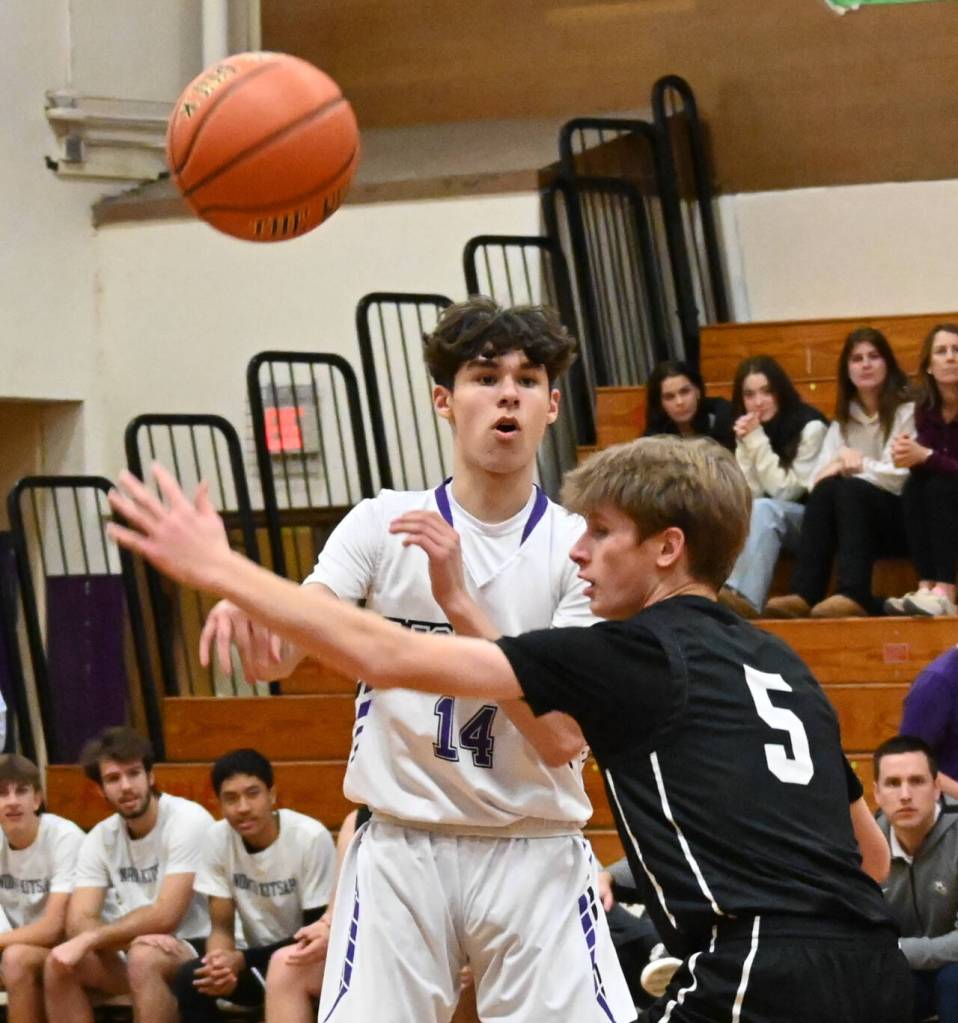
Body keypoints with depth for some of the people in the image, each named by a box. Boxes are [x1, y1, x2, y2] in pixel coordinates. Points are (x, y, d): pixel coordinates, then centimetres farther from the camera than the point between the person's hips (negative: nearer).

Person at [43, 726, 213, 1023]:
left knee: (143, 958, -36)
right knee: (59, 962, -18)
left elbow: (165, 916, -22)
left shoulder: (188, 821, -15)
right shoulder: (99, 840, 3)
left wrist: (90, 939, -21)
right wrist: (135, 935, -26)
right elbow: (78, 923, -6)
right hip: (139, 951, 6)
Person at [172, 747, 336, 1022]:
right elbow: (221, 927, -2)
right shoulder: (218, 839, -8)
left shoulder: (311, 838, -21)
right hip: (259, 960, 5)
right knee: (190, 978, -21)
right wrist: (222, 965, -27)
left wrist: (241, 960, -25)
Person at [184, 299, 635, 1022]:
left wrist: (457, 598, -21)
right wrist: (246, 610, -38)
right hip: (401, 848, 0)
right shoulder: (384, 524, 1)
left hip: (535, 856, 0)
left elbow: (563, 738, -13)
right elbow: (281, 654, -14)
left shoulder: (581, 547, -2)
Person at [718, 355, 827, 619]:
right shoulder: (746, 432, 4)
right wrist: (748, 444, -15)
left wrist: (758, 440, -20)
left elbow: (785, 491, -16)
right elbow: (748, 497, -4)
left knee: (763, 510, -35)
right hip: (771, 525, 6)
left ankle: (745, 598, -54)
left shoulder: (810, 427, -13)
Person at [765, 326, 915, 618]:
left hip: (903, 519, -4)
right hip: (852, 514, 4)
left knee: (849, 488, -32)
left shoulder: (907, 410, -1)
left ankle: (854, 596, -49)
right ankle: (803, 595, -44)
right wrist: (841, 463, -14)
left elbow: (904, 474, -11)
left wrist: (859, 466, -12)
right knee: (825, 489, -27)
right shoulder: (843, 419, 16)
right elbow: (818, 477, 5)